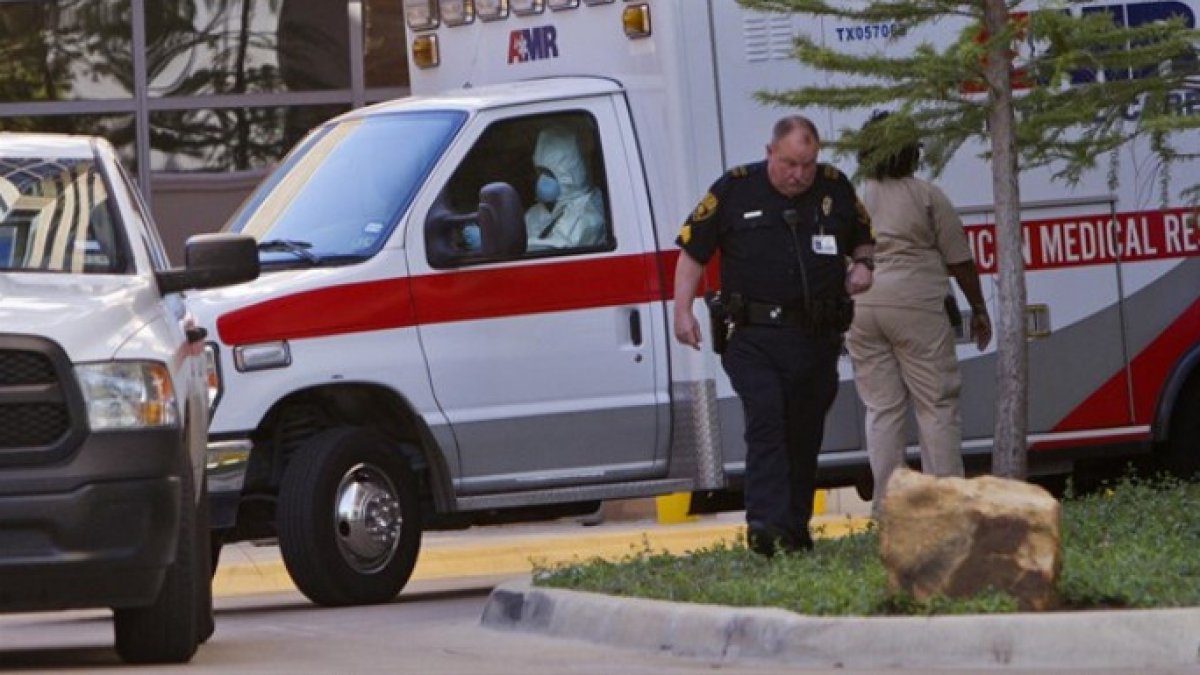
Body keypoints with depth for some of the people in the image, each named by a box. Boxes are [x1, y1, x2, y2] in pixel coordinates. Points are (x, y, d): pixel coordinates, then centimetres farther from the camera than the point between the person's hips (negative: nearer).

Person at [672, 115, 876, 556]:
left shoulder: (835, 189, 10)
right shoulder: (735, 190, 2)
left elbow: (865, 240, 25)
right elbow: (692, 250, 6)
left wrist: (862, 264, 2)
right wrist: (683, 312, -3)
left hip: (817, 337, 3)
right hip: (755, 334, -3)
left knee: (805, 433, 7)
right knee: (765, 421, -19)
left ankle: (796, 528, 15)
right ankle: (766, 523, -27)